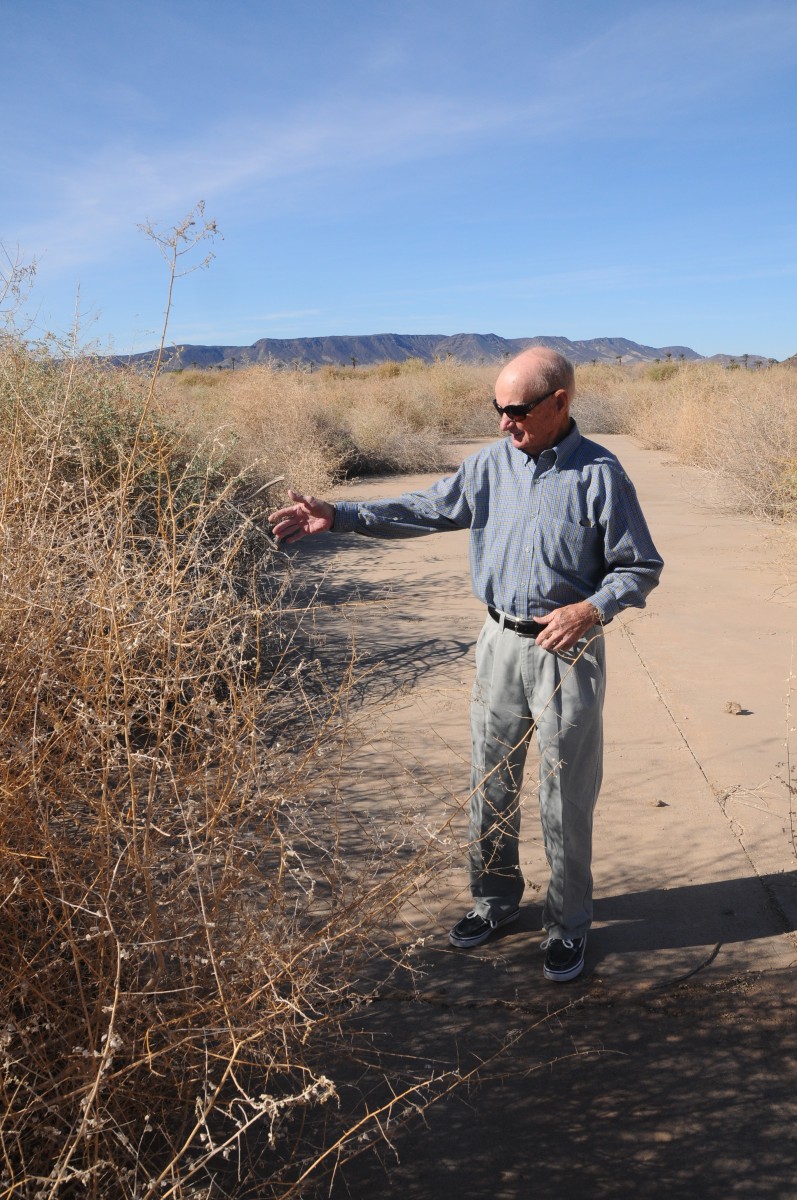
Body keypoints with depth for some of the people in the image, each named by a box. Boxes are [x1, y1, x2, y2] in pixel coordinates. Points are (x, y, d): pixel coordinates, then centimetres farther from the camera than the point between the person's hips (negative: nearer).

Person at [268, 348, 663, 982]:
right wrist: (338, 516, -6)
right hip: (500, 643, 5)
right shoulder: (490, 464, 2)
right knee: (490, 785, 16)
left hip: (568, 651, -5)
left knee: (566, 799, 6)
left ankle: (568, 925, 27)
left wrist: (589, 609, -23)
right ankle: (496, 900, 37)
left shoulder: (600, 474, -11)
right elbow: (422, 510, 3)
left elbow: (640, 568, -6)